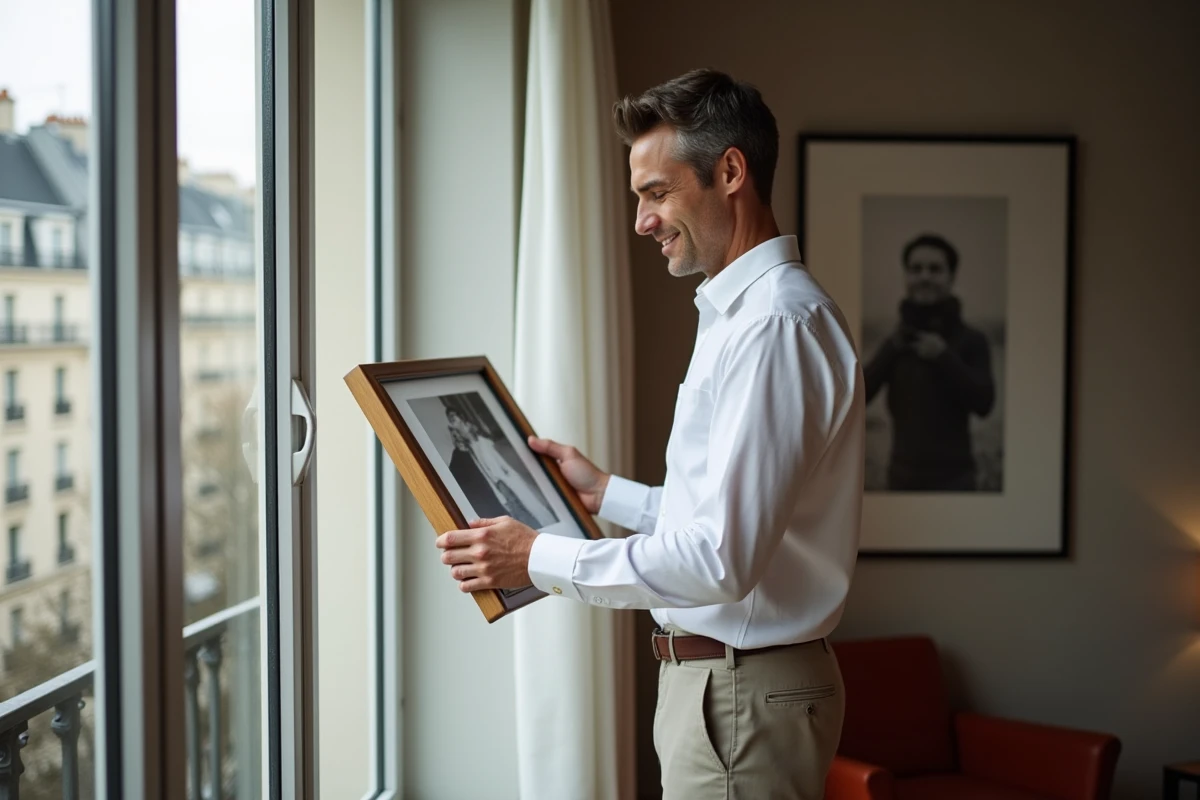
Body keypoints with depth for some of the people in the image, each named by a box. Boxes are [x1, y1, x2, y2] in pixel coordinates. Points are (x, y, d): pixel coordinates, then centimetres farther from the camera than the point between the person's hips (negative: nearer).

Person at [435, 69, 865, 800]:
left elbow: (723, 558, -25)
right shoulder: (740, 313, 14)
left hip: (743, 695, -10)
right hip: (717, 677, 10)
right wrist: (607, 493, 16)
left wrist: (540, 560, -18)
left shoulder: (776, 326, -21)